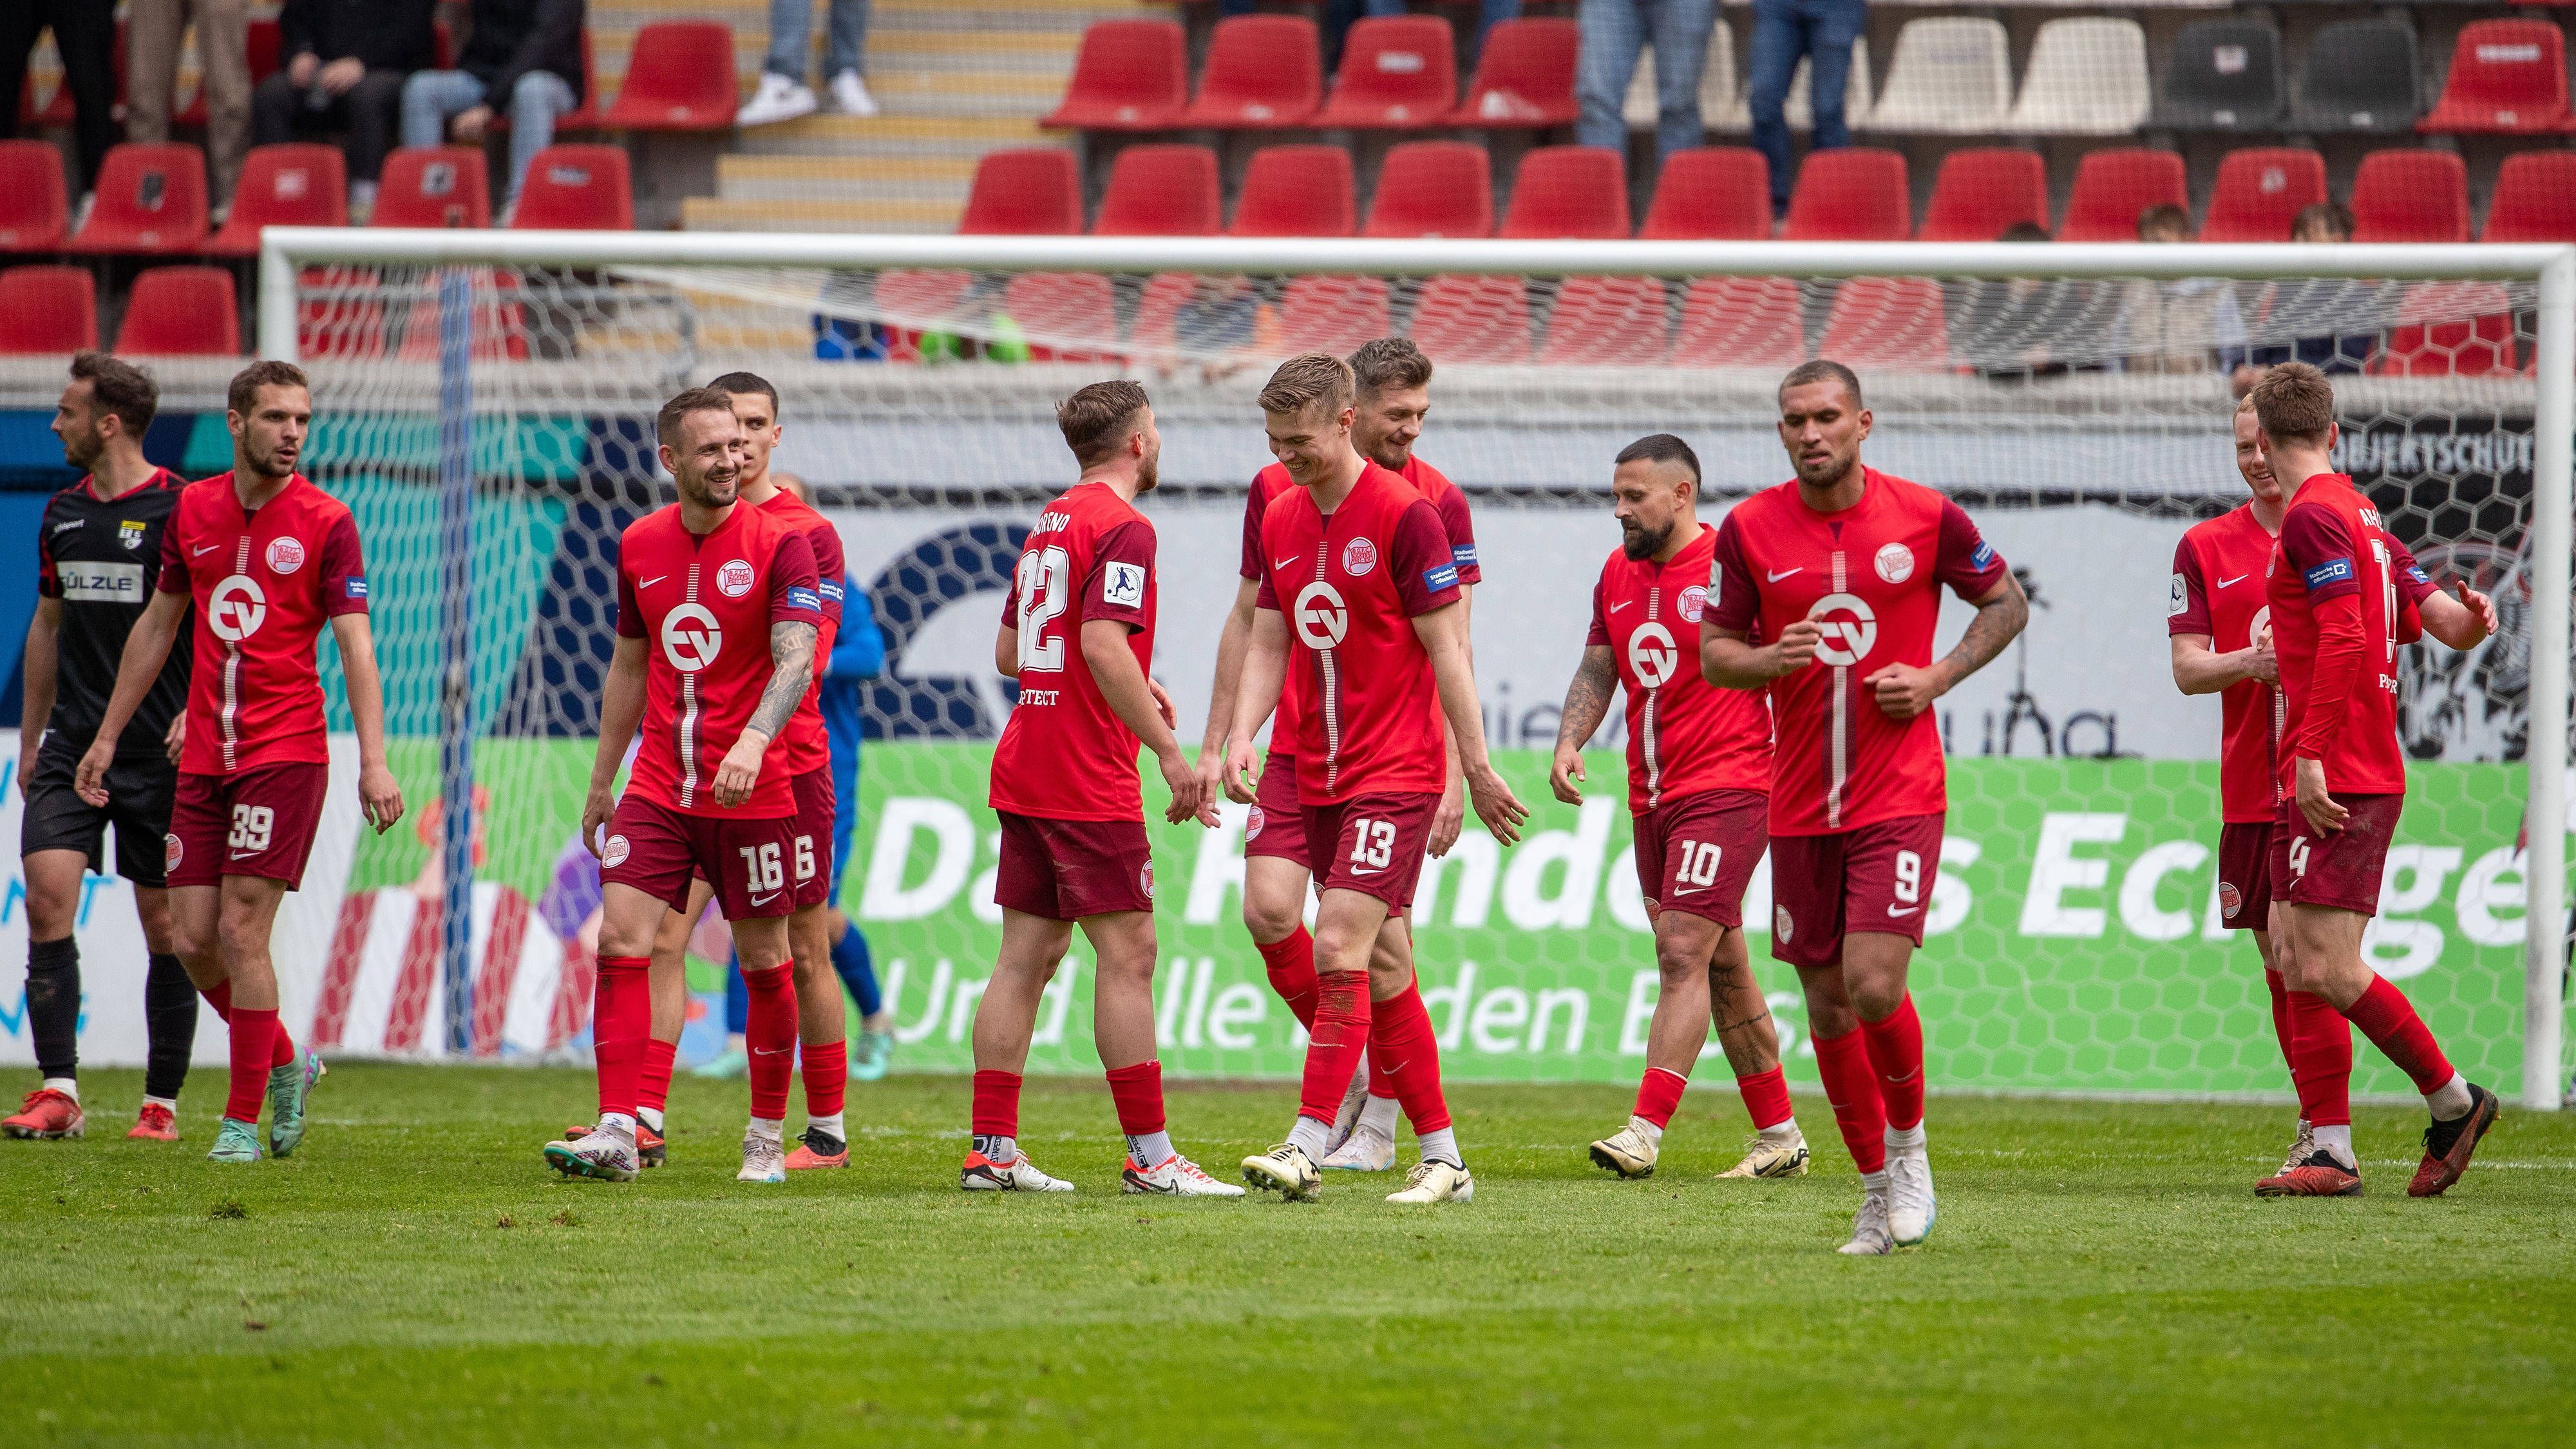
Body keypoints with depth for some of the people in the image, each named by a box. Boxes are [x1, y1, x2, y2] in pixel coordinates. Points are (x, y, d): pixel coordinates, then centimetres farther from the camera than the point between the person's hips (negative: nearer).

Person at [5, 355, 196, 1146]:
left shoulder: (180, 510, -7)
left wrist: (196, 712, -20)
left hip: (159, 753, -5)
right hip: (72, 747, 5)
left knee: (164, 924, 1)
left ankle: (162, 1103, 11)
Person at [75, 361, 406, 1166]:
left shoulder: (326, 522, -5)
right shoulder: (193, 509, 9)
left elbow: (355, 645, -9)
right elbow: (158, 625, 19)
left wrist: (373, 760, -18)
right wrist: (108, 735, 20)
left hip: (285, 752, -5)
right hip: (203, 758, 5)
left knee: (240, 930, -10)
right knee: (192, 939, 2)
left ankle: (243, 1119, 0)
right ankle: (284, 1065, 26)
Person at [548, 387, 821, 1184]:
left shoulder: (779, 543, -8)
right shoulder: (640, 544, 7)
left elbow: (795, 662, -19)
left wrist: (753, 740, -37)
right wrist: (601, 783, 20)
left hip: (751, 793, -4)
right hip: (656, 788, 4)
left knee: (763, 961, 5)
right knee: (620, 943, -9)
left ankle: (768, 1138, 18)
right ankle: (617, 1134, -11)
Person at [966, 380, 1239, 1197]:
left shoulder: (1048, 527, 17)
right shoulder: (1122, 529, -11)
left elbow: (1007, 653, 23)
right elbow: (1104, 646, -23)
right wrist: (1169, 752, -23)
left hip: (1024, 772, 9)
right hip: (1089, 783, -9)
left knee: (1028, 957, 8)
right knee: (1127, 954, -6)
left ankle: (991, 1149, 6)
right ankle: (1150, 1155, -7)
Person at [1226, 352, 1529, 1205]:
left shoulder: (1405, 516, -11)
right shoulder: (1281, 521, 9)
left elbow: (1445, 648, -9)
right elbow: (1269, 645, 12)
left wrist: (1475, 767, -8)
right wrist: (1241, 739, -5)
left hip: (1397, 774, -7)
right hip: (1319, 776, 7)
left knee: (1340, 949, -17)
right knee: (1382, 967, 9)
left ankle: (1307, 1150, -20)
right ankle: (1442, 1159, 15)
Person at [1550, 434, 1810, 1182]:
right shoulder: (1619, 572, 12)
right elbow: (1598, 670, 17)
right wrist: (1569, 742, 1)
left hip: (1727, 789, -8)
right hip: (1653, 798, 8)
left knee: (1684, 955, -15)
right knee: (1722, 967, 12)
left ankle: (1646, 1132, -20)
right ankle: (1780, 1135, 19)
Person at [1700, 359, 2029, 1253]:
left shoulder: (1926, 517, -4)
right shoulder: (1750, 529, 0)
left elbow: (2005, 603, 10)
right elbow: (1714, 651, 8)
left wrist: (1939, 678, -5)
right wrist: (1770, 660, -15)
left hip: (1900, 798, -3)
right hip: (1800, 802, 3)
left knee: (1874, 986, -16)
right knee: (1826, 1002, 7)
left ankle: (1909, 1145, 10)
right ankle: (1876, 1185, 22)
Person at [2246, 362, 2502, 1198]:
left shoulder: (2313, 519, -11)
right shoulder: (2362, 519, 19)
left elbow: (2343, 639, -21)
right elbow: (2447, 621, 19)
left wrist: (2313, 753, -21)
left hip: (2336, 777, -10)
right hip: (2338, 778, 10)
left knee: (2331, 969, -10)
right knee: (2295, 959, 7)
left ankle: (2453, 1100, 1)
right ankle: (2330, 1152, 5)